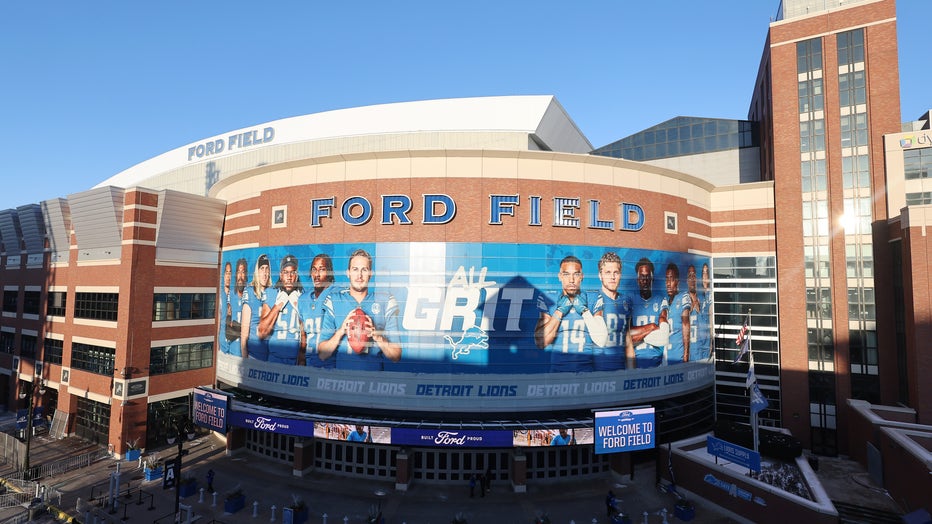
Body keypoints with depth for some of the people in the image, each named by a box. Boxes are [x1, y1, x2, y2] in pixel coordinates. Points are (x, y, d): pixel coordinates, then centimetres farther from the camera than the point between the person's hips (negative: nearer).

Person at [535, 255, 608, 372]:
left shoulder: (592, 301, 2)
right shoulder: (549, 301, 0)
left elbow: (601, 341, -5)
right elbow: (540, 343, -7)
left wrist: (584, 310, -8)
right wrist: (559, 312, -9)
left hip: (586, 368, 0)